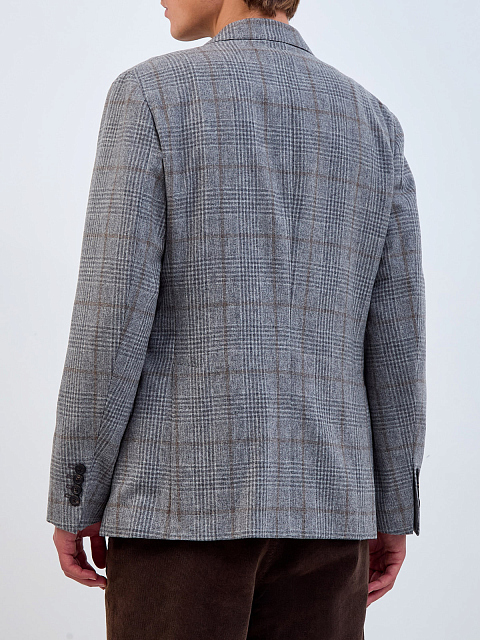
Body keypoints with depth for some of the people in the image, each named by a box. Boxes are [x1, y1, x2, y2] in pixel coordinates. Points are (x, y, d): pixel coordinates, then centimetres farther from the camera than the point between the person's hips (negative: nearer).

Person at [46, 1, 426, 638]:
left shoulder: (152, 93, -4)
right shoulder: (372, 123, 9)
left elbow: (113, 314, -10)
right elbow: (397, 334, 6)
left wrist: (73, 501, -2)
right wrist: (394, 510, 13)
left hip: (185, 497, -4)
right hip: (316, 500, 4)